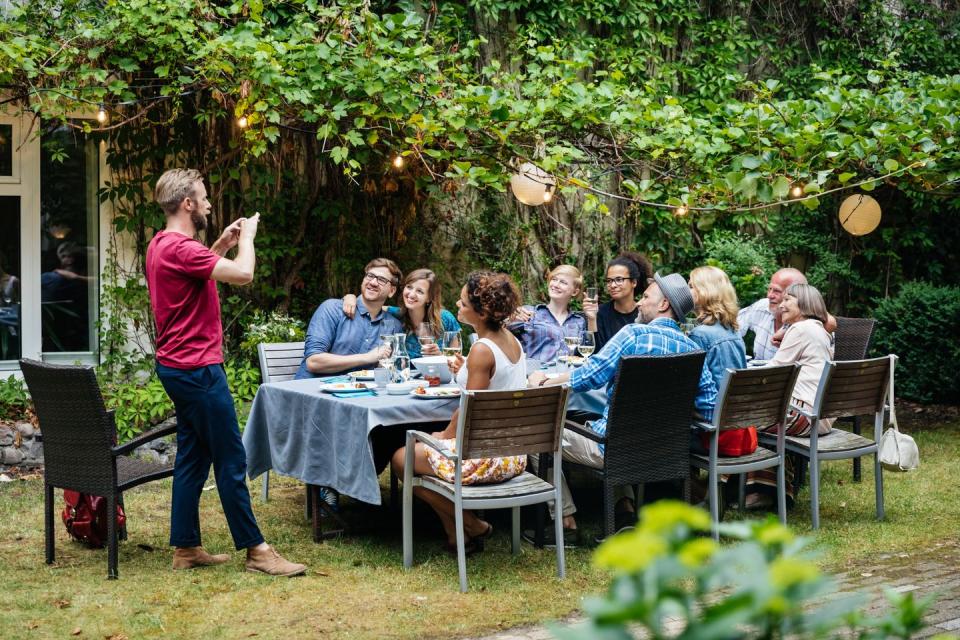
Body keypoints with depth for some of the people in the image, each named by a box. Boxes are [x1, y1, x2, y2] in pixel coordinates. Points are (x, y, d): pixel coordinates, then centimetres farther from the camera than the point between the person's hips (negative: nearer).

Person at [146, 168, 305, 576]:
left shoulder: (162, 245, 12)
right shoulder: (181, 248, -20)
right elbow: (243, 273, -26)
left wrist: (221, 245, 19)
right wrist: (247, 236, -8)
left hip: (179, 367, 11)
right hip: (197, 369, -11)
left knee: (192, 457, 13)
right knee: (231, 461, -4)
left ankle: (186, 548, 18)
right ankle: (255, 549, 2)